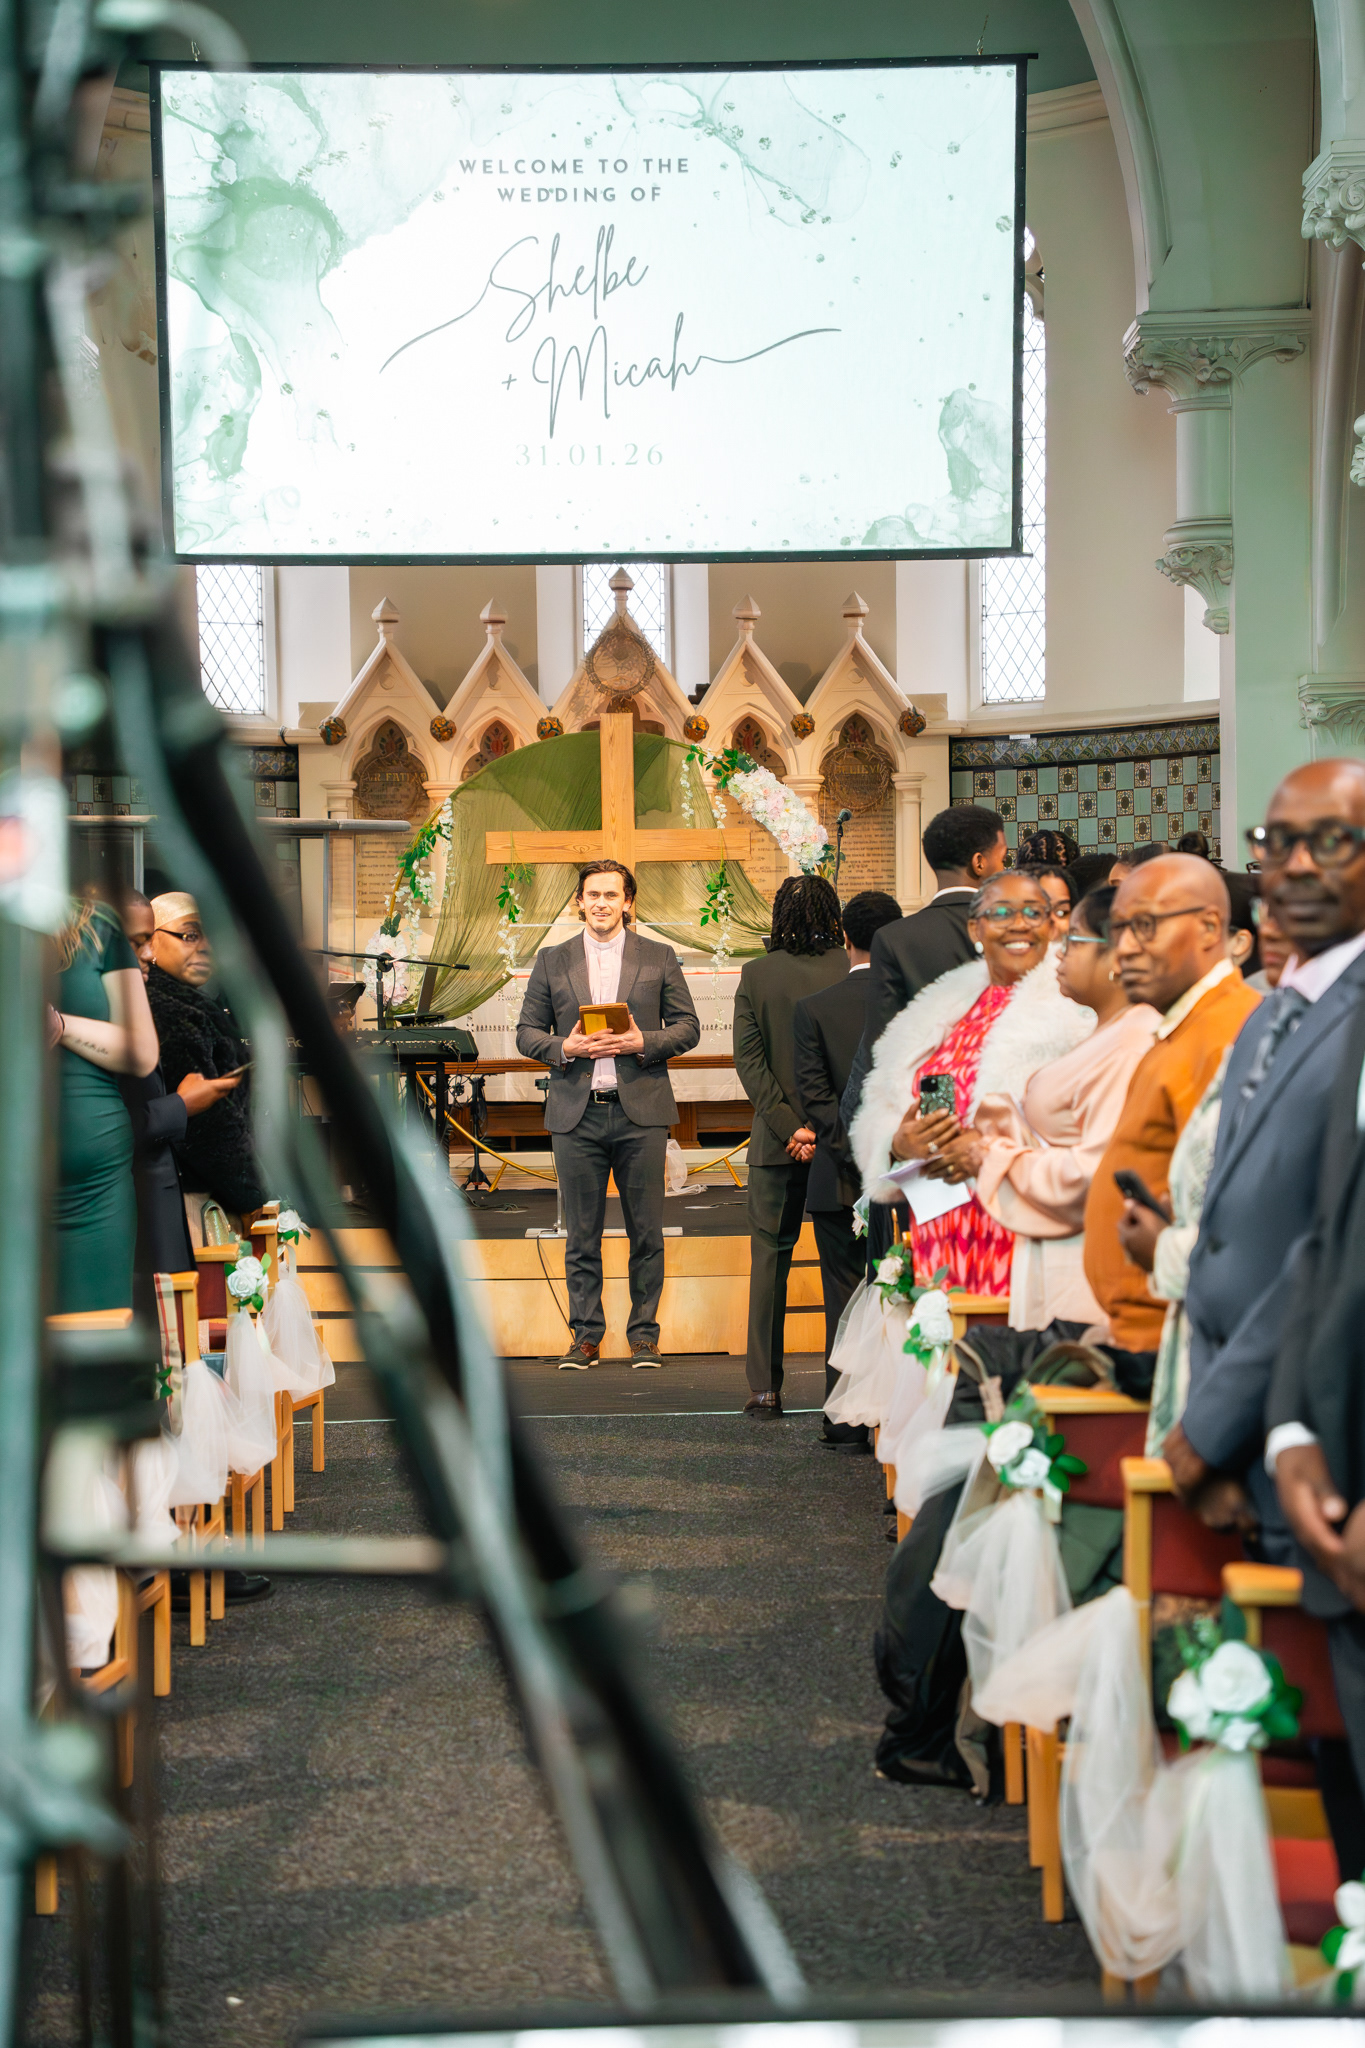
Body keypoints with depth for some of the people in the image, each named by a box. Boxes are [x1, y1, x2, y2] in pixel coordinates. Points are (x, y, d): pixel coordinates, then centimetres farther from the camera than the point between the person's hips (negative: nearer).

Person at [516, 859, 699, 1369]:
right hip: (576, 1115, 1)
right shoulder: (552, 962, 10)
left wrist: (643, 1043, -11)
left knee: (646, 1233, 3)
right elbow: (526, 1033, 10)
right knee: (581, 1235, 4)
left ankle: (644, 1334, 12)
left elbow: (687, 1028, 7)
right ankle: (585, 1335, 13)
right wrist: (565, 1048, -10)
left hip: (640, 1113, -1)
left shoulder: (659, 959, 8)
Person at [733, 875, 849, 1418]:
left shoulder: (756, 974, -3)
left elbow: (748, 1058, -7)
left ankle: (764, 1387, 9)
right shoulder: (852, 971, -6)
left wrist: (789, 1124, -9)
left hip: (777, 1136, 1)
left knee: (770, 1257, 9)